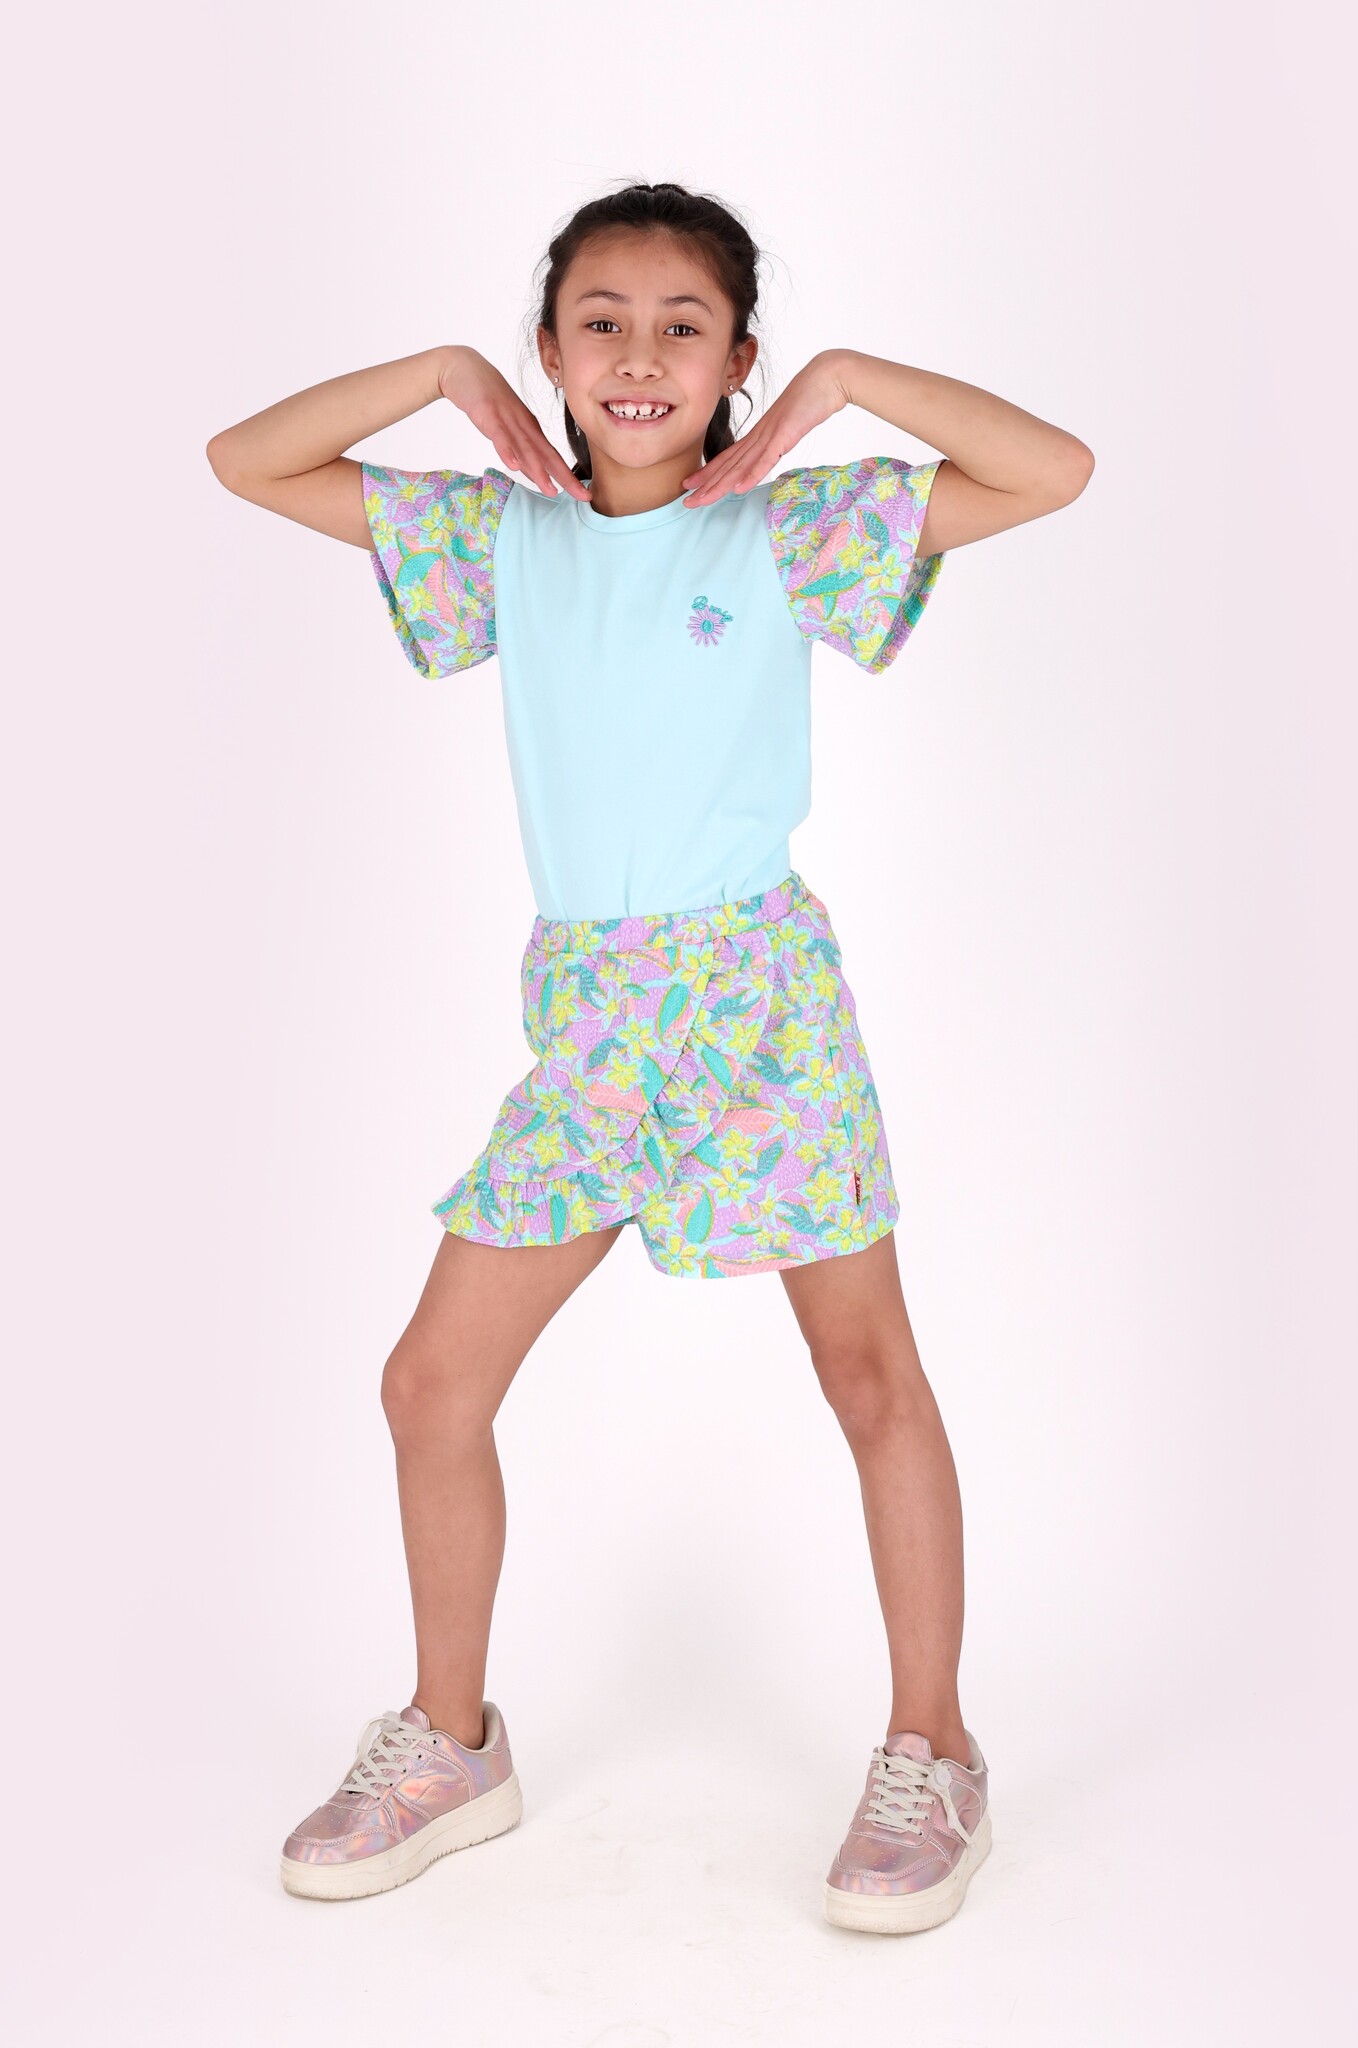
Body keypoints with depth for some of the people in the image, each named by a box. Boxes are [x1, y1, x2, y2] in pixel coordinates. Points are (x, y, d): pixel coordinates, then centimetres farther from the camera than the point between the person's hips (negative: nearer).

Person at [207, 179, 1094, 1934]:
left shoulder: (788, 527, -3)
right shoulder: (500, 532, 7)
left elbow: (1056, 471, -10)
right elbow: (246, 462, 9)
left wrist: (845, 382, -7)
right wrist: (443, 376, 4)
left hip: (758, 992, -3)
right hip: (582, 1014, 4)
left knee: (870, 1373, 3)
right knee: (432, 1381, 4)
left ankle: (934, 1758, 20)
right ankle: (449, 1744, 24)